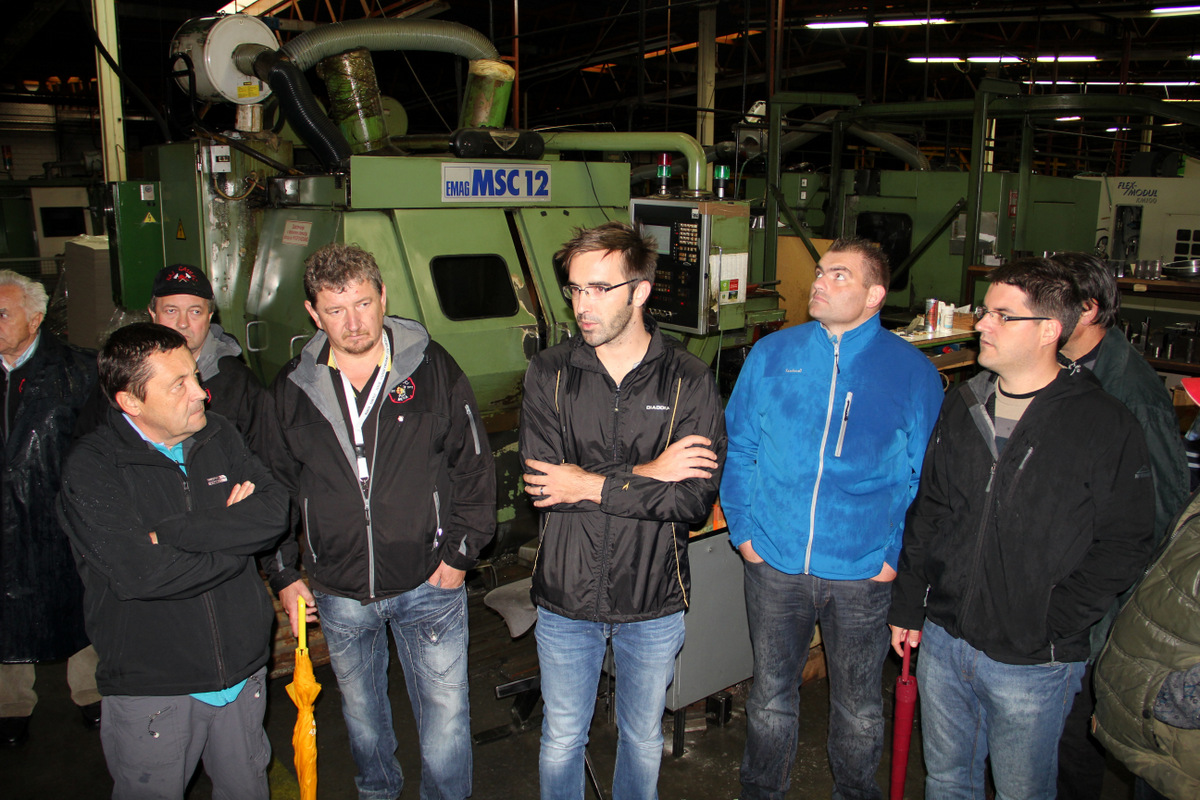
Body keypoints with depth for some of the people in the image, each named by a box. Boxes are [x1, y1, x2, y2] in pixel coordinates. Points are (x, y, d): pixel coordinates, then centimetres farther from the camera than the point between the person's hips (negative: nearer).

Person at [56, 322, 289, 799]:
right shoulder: (91, 467, -13)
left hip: (243, 670, 4)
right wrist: (235, 529, -14)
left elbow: (275, 513, -12)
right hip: (150, 690, -4)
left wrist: (170, 530, -19)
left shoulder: (219, 437, 1)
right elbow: (141, 573, -26)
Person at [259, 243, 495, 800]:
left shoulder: (432, 368, -8)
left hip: (429, 585, -2)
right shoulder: (292, 388, -2)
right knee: (360, 711, 23)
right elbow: (272, 487, 7)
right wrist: (283, 575, 6)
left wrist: (460, 551, -5)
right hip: (339, 594, 3)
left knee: (445, 714, 5)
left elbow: (474, 464, -2)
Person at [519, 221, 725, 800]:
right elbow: (539, 483, -16)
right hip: (566, 599, 1)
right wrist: (647, 475, -20)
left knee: (643, 739, 21)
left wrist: (589, 485, -20)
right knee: (561, 741, 18)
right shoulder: (549, 374, -6)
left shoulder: (689, 381, -9)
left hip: (654, 602, 0)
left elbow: (697, 497, -18)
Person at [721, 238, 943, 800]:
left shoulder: (912, 371, -4)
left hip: (862, 571, -1)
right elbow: (738, 447, 5)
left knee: (859, 705, 18)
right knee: (771, 694, 19)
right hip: (775, 563, 1)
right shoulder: (772, 354, 0)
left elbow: (925, 475, -1)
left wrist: (899, 554, -8)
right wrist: (742, 529, -2)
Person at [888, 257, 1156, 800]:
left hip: (1031, 664, -4)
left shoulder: (1106, 425, -12)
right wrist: (907, 605, 8)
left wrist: (1054, 626, -16)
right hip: (943, 640, 4)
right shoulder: (960, 408, 4)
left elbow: (1126, 543, -10)